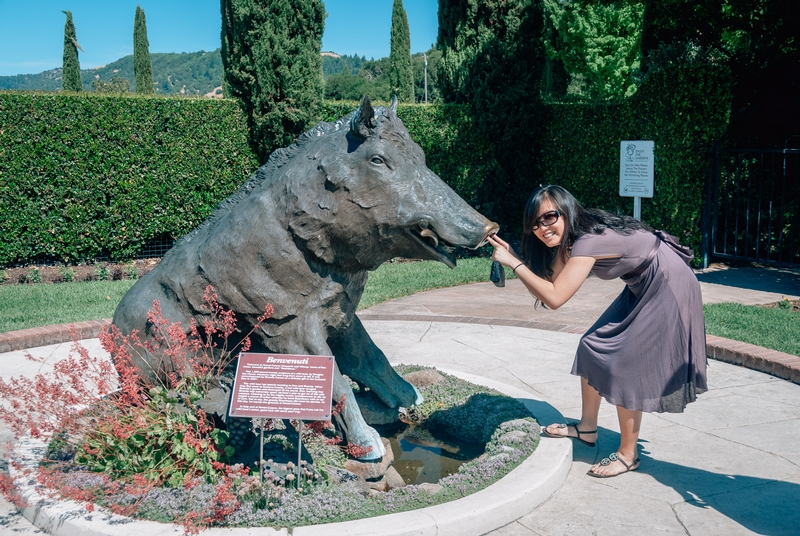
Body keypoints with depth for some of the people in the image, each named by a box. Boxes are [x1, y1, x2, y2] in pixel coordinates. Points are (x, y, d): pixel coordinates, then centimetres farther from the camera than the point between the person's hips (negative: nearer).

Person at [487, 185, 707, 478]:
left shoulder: (589, 240, -29)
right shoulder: (571, 238, -1)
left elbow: (554, 297, -36)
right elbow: (542, 289, -2)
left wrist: (513, 263, -31)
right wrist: (514, 258, -12)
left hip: (667, 289, -10)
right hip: (642, 289, 10)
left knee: (623, 365, -8)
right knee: (593, 348, 9)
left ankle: (628, 454, 6)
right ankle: (587, 428, 24)